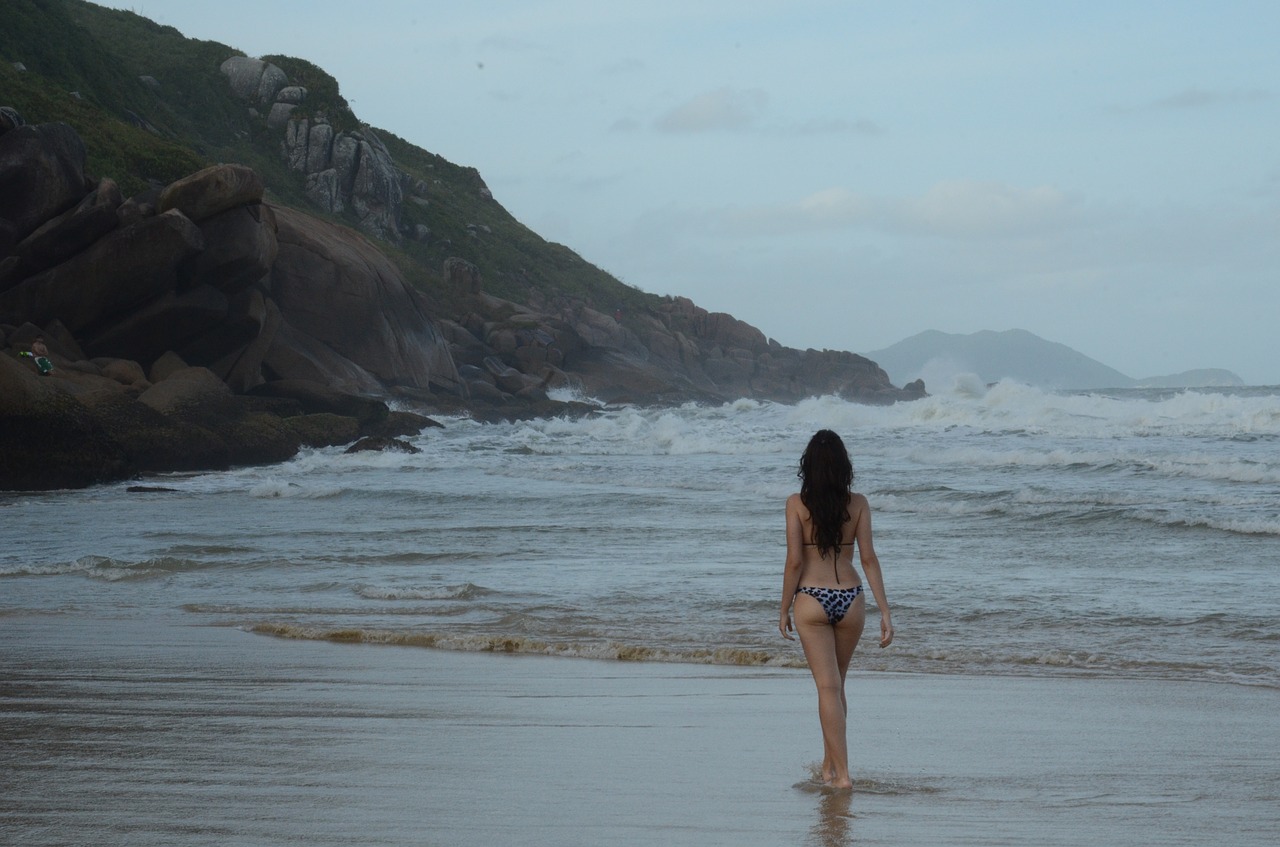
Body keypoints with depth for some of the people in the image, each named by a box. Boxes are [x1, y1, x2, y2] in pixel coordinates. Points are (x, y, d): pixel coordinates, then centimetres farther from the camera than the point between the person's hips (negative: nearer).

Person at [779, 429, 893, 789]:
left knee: (828, 687, -2)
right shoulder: (857, 504, -1)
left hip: (812, 600, -3)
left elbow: (794, 561, -8)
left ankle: (841, 773, -8)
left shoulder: (797, 504, -7)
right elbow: (868, 559, -3)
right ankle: (829, 764, 29)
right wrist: (885, 611, 0)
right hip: (851, 598, 3)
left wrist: (784, 610, 1)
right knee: (836, 683, 20)